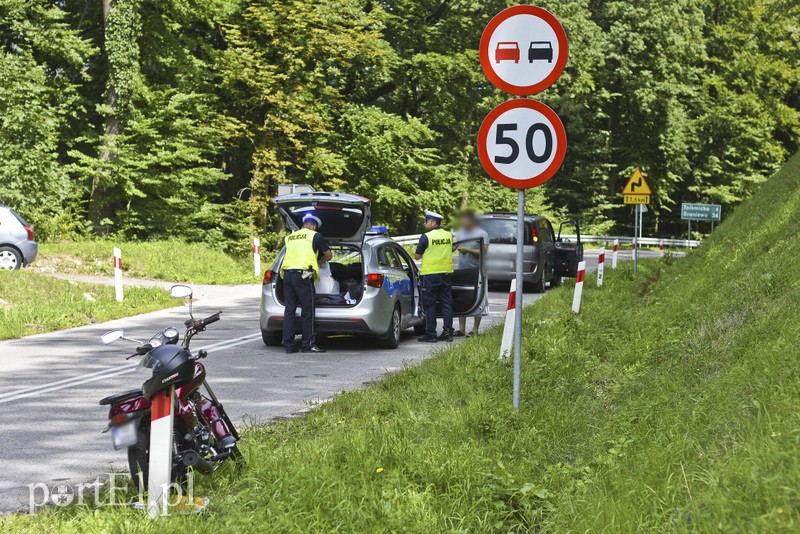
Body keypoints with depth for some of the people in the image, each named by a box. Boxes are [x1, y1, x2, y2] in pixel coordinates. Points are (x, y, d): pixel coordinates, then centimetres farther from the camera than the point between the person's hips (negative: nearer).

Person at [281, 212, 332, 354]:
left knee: (289, 310, 7)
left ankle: (289, 345, 6)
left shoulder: (290, 237, 21)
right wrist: (319, 261, 34)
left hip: (287, 273, 5)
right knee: (307, 310, 0)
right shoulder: (315, 236, 6)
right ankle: (308, 344, 0)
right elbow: (329, 255, 14)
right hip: (303, 274, -5)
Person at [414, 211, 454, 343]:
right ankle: (448, 332, 9)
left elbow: (417, 256, -6)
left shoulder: (426, 237, -12)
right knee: (446, 303, 10)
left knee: (430, 305, 1)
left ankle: (430, 334, 1)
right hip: (446, 273, 5)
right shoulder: (449, 235, 5)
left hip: (431, 274, -5)